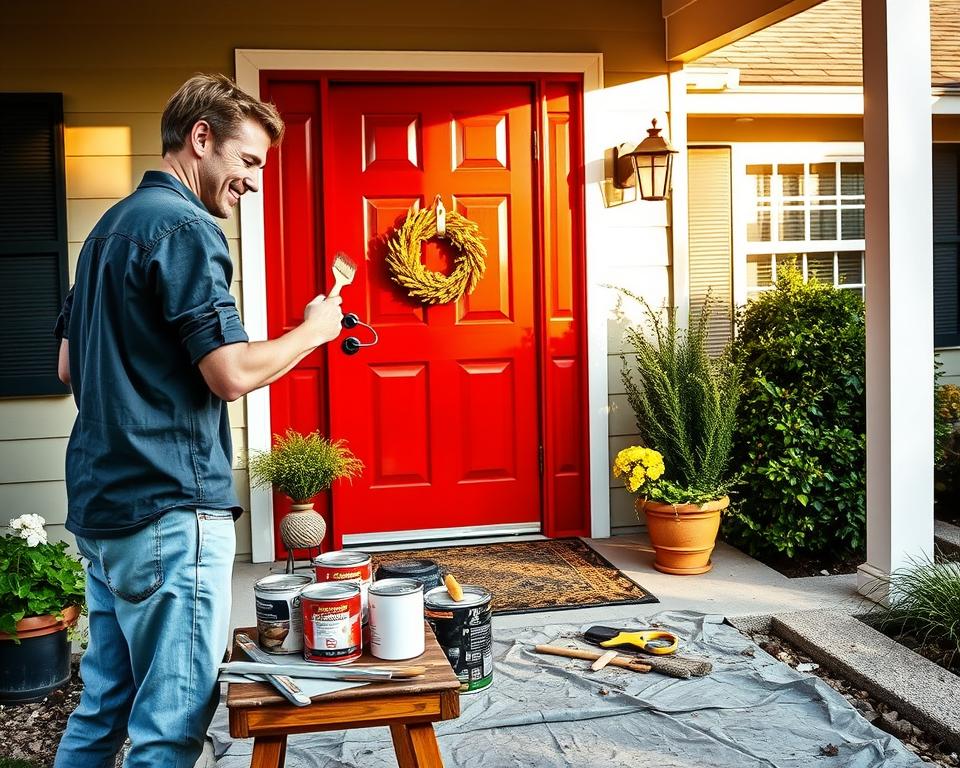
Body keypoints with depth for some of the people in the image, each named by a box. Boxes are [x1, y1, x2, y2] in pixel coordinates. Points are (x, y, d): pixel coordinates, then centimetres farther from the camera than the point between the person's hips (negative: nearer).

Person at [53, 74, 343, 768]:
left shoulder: (112, 226, 17)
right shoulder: (186, 228, -12)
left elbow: (69, 365, 22)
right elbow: (232, 373, -18)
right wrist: (313, 330, -4)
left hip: (101, 503, 10)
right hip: (169, 509, -10)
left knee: (103, 707, 18)